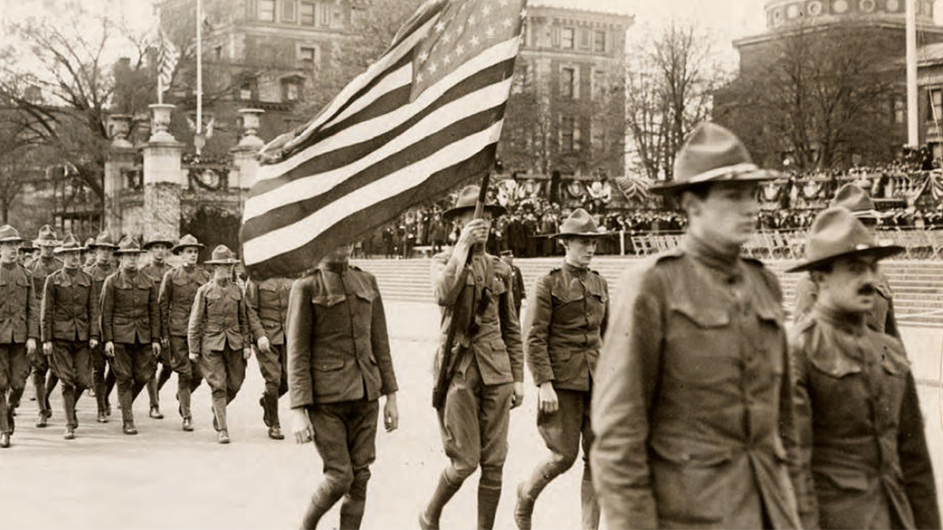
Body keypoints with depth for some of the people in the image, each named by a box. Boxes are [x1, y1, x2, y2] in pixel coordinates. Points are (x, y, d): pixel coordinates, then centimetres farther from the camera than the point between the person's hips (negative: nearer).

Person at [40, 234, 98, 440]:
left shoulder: (87, 279, 9)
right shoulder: (53, 280, 1)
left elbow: (93, 309, 8)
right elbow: (46, 312, 0)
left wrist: (94, 335, -1)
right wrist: (46, 340, -5)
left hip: (82, 336, 3)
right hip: (60, 336, -2)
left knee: (83, 380, -2)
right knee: (67, 382, -3)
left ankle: (70, 406, 28)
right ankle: (70, 425, 6)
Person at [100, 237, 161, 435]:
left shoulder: (148, 282, 9)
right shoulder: (112, 282, 1)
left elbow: (154, 312, 10)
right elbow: (106, 313, -1)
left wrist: (156, 339, 3)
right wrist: (107, 340, -8)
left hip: (144, 337, 3)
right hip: (120, 337, -3)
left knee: (143, 377, 2)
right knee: (124, 379, -1)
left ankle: (126, 402, 31)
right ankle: (127, 421, 7)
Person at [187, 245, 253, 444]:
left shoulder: (237, 290, 7)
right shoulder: (204, 291, -2)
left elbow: (244, 319, 12)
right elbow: (195, 321, 0)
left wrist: (247, 345, 6)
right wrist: (193, 349, -3)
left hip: (234, 344, 4)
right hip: (212, 344, -3)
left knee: (235, 384, 6)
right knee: (218, 386, -6)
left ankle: (218, 409, 36)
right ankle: (222, 429, 1)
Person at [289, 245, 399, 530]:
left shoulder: (367, 282, 10)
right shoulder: (306, 287, -5)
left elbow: (380, 343, 13)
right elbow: (297, 353, -8)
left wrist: (391, 395, 9)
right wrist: (298, 410, -13)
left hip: (365, 396, 5)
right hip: (326, 397, -5)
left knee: (360, 477, 3)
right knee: (340, 477, -5)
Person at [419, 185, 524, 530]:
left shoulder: (499, 269, 12)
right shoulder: (443, 261, 2)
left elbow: (512, 329, 15)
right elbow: (444, 295, -23)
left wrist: (518, 378, 10)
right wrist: (463, 246, -19)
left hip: (496, 371, 4)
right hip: (459, 368, -4)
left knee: (494, 463, 3)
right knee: (464, 461, -4)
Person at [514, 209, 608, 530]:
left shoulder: (600, 284, 12)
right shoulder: (549, 285, -6)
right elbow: (534, 339, -10)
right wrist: (544, 384, -16)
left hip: (596, 381, 5)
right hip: (562, 382, -5)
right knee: (564, 455, -3)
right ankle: (527, 494, 26)